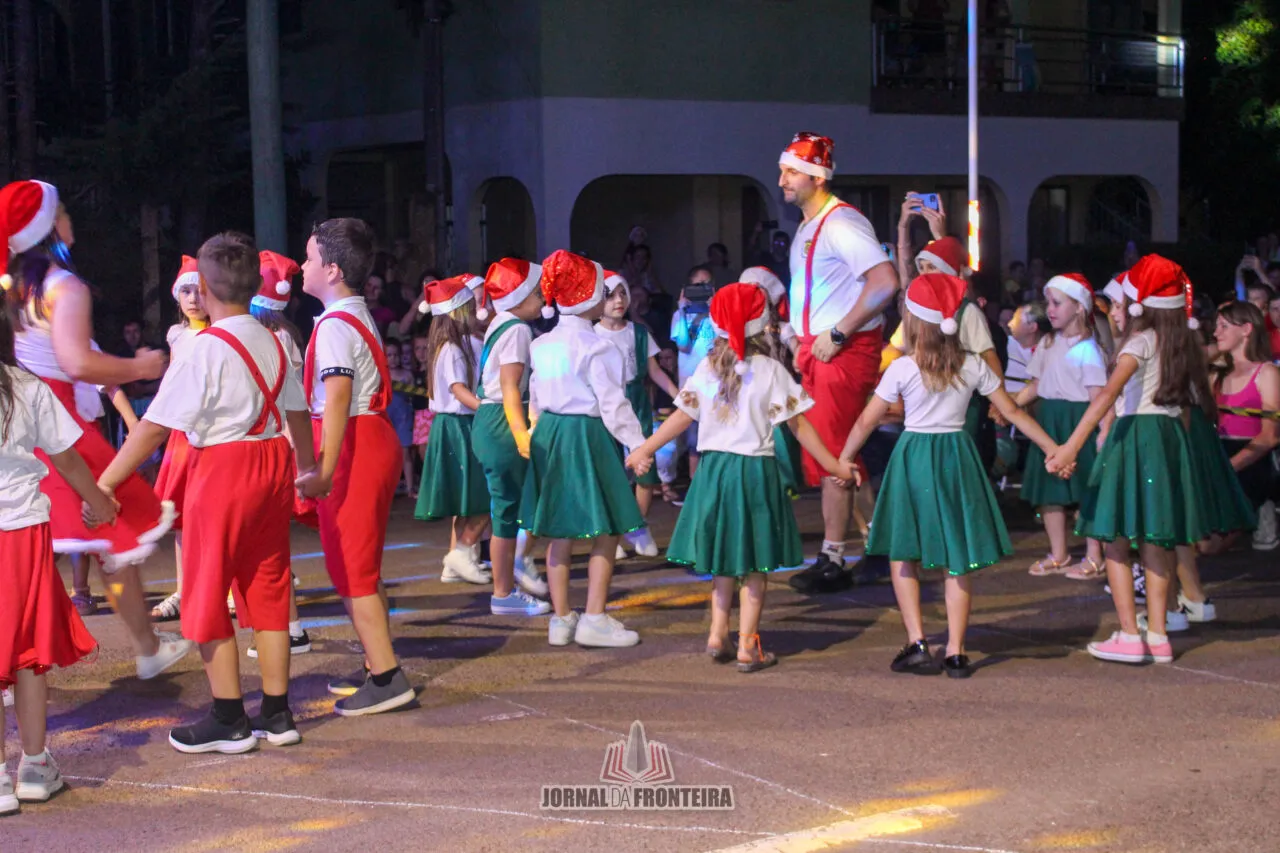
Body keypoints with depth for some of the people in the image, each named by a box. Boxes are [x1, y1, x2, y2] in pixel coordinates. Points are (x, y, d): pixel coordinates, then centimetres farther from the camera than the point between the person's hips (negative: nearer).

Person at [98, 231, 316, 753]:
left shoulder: (206, 349, -15)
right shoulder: (272, 344, 7)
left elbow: (156, 426, -17)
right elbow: (297, 412, 17)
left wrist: (105, 483, -14)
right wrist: (307, 467, 34)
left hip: (221, 469, -7)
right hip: (274, 465, 7)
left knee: (208, 596, 4)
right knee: (267, 590, 13)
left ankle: (228, 721, 9)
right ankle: (276, 714, 17)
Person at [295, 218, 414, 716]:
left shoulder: (335, 325, -15)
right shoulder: (359, 316, 16)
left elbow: (337, 400, -27)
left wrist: (324, 469, -33)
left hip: (352, 449, -10)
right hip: (375, 441, 10)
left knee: (350, 568, -6)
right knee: (363, 567, 17)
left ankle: (387, 678, -6)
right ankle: (377, 668, 25)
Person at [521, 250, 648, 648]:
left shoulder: (541, 345, 9)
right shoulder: (595, 347, -13)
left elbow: (535, 398, 14)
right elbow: (612, 402, -15)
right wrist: (637, 442, -11)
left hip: (549, 434, 8)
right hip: (587, 435, -8)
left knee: (559, 532, 11)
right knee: (605, 531, 1)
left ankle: (561, 618, 15)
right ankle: (594, 619, -1)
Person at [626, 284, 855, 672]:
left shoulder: (707, 369, 1)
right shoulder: (770, 370, -8)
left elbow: (682, 417, 3)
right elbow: (798, 425, -7)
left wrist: (644, 449, 15)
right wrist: (833, 465, -1)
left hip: (714, 466, 4)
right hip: (755, 469, -4)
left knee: (724, 561, 18)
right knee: (755, 565, 4)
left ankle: (718, 635, 16)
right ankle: (747, 646, 4)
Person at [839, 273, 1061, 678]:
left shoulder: (902, 368, -8)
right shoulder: (974, 366, 0)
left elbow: (867, 420, -4)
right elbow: (1013, 411, 4)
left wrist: (843, 459, 9)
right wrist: (1053, 449, 12)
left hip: (914, 457, -2)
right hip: (958, 456, 3)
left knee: (903, 553, 8)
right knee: (958, 560, 7)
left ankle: (917, 643, -3)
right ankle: (955, 652, 5)